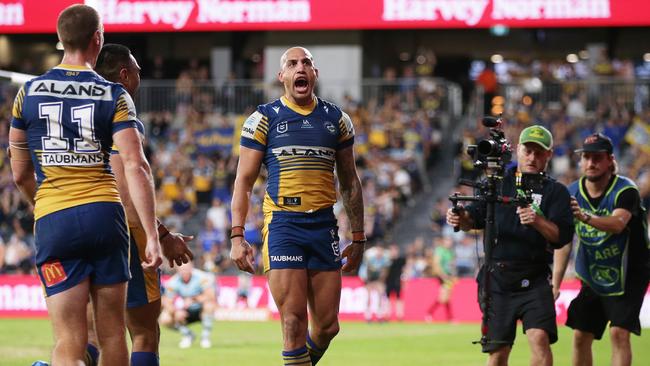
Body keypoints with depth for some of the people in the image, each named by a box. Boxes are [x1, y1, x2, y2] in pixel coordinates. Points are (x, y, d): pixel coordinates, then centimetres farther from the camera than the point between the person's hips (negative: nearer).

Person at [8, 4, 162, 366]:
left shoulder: (29, 93, 7)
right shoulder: (115, 96, 2)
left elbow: (21, 175, 14)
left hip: (52, 221, 0)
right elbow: (136, 166, -8)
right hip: (104, 213, 0)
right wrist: (152, 236, -8)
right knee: (113, 335, 11)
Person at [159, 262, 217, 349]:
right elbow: (168, 303, -14)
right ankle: (187, 335, 6)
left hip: (201, 312, -3)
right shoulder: (173, 282, -12)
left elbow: (210, 296, -34)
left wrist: (193, 299, -38)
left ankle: (205, 337, -20)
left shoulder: (202, 278, -23)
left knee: (209, 305, -36)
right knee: (165, 319, -20)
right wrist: (176, 311, -34)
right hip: (186, 312, 3)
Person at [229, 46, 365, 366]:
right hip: (282, 225, -3)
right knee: (294, 322, -10)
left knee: (328, 326, 3)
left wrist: (358, 238, 13)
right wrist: (237, 236, -7)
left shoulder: (336, 120, 12)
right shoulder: (264, 119, 3)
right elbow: (244, 181, 3)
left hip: (324, 225, 3)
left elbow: (349, 183, 17)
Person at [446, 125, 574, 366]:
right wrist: (462, 218, -18)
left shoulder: (555, 192, 6)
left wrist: (538, 221, -24)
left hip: (534, 280, -2)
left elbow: (562, 236, -5)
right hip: (496, 278, 2)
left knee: (540, 338, -20)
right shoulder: (498, 183, 12)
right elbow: (475, 217, 5)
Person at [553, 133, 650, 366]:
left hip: (628, 274, -5)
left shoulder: (625, 191, -19)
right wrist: (555, 283, -11)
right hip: (593, 276, 5)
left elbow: (618, 223, -39)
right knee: (580, 336, 7)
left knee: (619, 333, -18)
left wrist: (586, 218, -57)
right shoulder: (572, 194, -3)